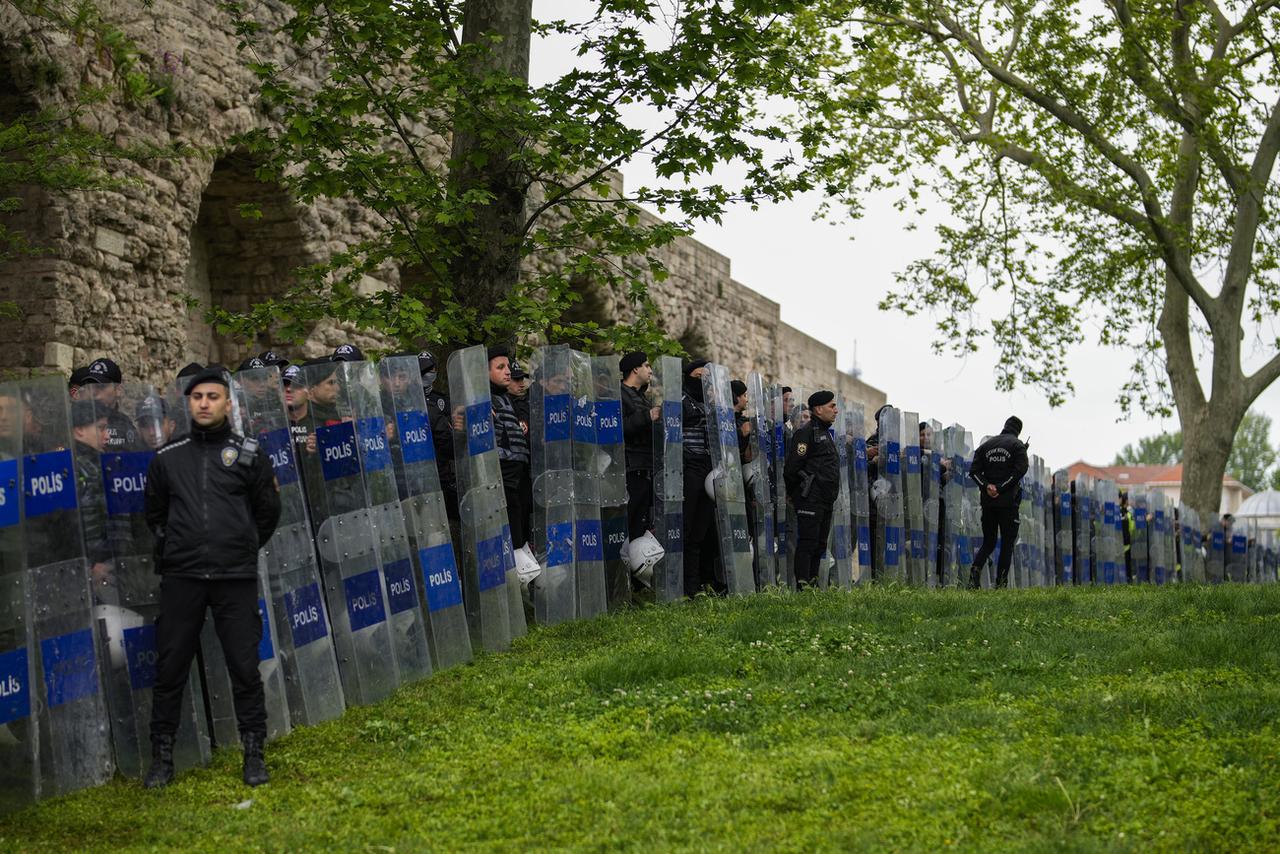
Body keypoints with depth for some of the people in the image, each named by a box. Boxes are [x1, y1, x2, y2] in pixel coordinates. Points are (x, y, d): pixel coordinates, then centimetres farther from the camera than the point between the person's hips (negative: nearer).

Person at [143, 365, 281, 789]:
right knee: (169, 668, 4)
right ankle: (162, 757, 15)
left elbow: (268, 513, 11)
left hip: (235, 579, -2)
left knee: (245, 667, 2)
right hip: (181, 578, 2)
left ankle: (254, 753, 14)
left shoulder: (249, 455, 3)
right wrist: (175, 549, 14)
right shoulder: (167, 458, 8)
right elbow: (155, 514, 21)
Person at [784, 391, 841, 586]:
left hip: (826, 500, 9)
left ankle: (812, 583, 15)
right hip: (810, 499, -9)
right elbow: (792, 466, -14)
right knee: (807, 542, -10)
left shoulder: (827, 433, 21)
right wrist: (792, 494, -8)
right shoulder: (806, 432, -9)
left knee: (820, 544, 10)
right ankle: (803, 585, -11)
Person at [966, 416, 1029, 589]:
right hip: (1008, 501, -4)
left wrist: (986, 486, -7)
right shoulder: (1017, 445, -1)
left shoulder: (985, 445, 12)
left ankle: (976, 567, -15)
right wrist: (1001, 488, -12)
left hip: (988, 501, 4)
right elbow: (1020, 470, -14)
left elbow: (974, 471, 3)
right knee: (1007, 543, 3)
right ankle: (1001, 583, -2)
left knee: (988, 542, 11)